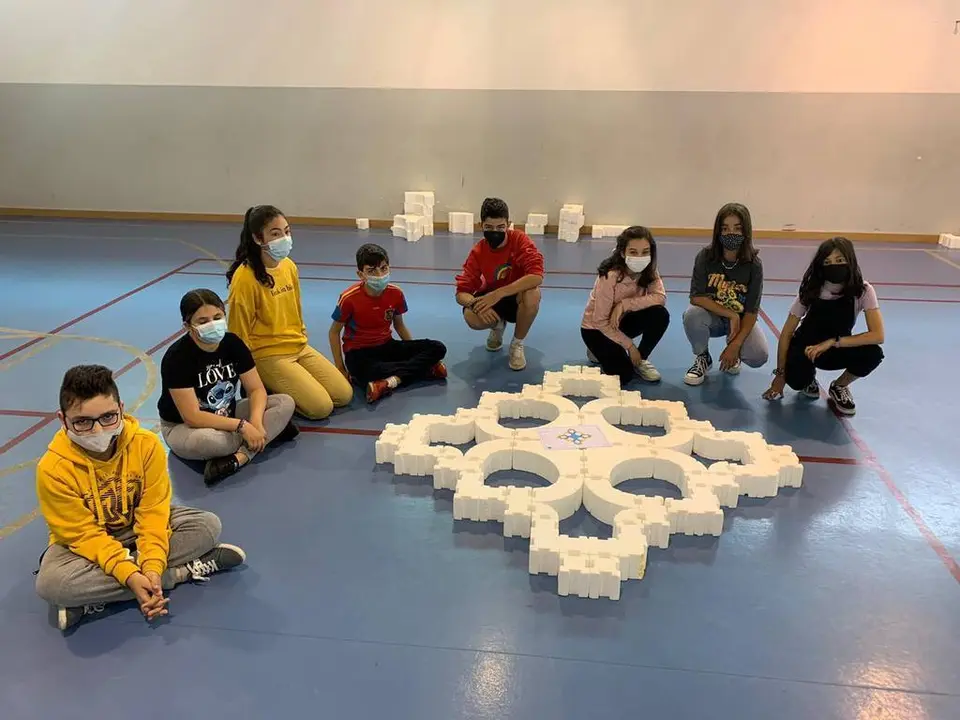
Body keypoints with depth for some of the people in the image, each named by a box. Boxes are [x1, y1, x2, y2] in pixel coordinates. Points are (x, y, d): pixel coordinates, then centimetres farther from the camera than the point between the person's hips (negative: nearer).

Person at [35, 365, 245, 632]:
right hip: (85, 539, -2)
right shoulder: (53, 469, -26)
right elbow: (85, 535, -24)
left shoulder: (147, 444, -21)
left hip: (137, 525, 2)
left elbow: (153, 511, -18)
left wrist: (153, 567, -33)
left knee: (208, 525, -18)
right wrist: (130, 576, -36)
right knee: (51, 583, -35)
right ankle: (182, 572, -24)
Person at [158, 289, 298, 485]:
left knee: (285, 403, -14)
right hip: (183, 426, -6)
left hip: (227, 415, 6)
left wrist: (255, 421, -28)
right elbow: (192, 417, -28)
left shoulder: (233, 343, -10)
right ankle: (272, 429, -18)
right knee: (201, 441, -42)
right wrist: (242, 426, -31)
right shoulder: (177, 357, -25)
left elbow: (257, 389, -8)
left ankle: (238, 458, -29)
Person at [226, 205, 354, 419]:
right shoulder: (245, 277, -20)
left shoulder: (289, 266, 2)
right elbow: (239, 330, -13)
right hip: (267, 355, -7)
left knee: (344, 395, 1)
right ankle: (265, 389, 4)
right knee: (321, 407, -15)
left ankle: (282, 385, 16)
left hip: (299, 347, 8)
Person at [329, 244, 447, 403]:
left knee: (437, 348, -15)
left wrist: (416, 352, 2)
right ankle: (424, 369, -28)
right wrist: (340, 368, -11)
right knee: (365, 372, -43)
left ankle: (391, 381, -28)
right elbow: (334, 332, -6)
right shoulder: (349, 298, -19)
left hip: (386, 346, 5)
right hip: (359, 352, -4)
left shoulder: (396, 293, -8)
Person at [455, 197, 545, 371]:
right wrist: (476, 304, -44)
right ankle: (498, 327, 9)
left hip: (517, 298, -2)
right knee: (471, 316, -32)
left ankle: (517, 345, -11)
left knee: (533, 293, -38)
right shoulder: (477, 252, -16)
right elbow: (461, 293, -18)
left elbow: (536, 277, -38)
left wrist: (498, 294, -45)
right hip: (490, 297, 2)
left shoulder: (520, 240, -23)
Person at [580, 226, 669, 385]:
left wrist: (624, 304, -36)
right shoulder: (610, 277, -30)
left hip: (622, 321, 5)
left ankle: (641, 359, -1)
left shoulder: (648, 271, -14)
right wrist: (629, 345, -21)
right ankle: (599, 350, 10)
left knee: (660, 315, -23)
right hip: (596, 328, -5)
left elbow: (660, 297, -27)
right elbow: (600, 321, -25)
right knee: (623, 374, -22)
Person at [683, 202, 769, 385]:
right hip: (712, 317, 0)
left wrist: (735, 346, -24)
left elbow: (751, 312, -16)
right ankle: (702, 358, -3)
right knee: (692, 315, -35)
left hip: (741, 320, 0)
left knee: (759, 356, -26)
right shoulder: (705, 257, -18)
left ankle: (734, 355, 13)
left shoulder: (753, 265, -17)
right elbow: (696, 298, -22)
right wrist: (731, 315, -26)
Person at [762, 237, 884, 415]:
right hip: (807, 348, -1)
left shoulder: (863, 291, -20)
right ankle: (809, 380, 8)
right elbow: (786, 334, -15)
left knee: (872, 354, -30)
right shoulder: (810, 291, -21)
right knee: (796, 379, -32)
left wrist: (832, 342, -35)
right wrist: (780, 375, -16)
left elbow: (877, 336, -28)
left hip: (838, 349, 1)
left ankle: (839, 387, 1)